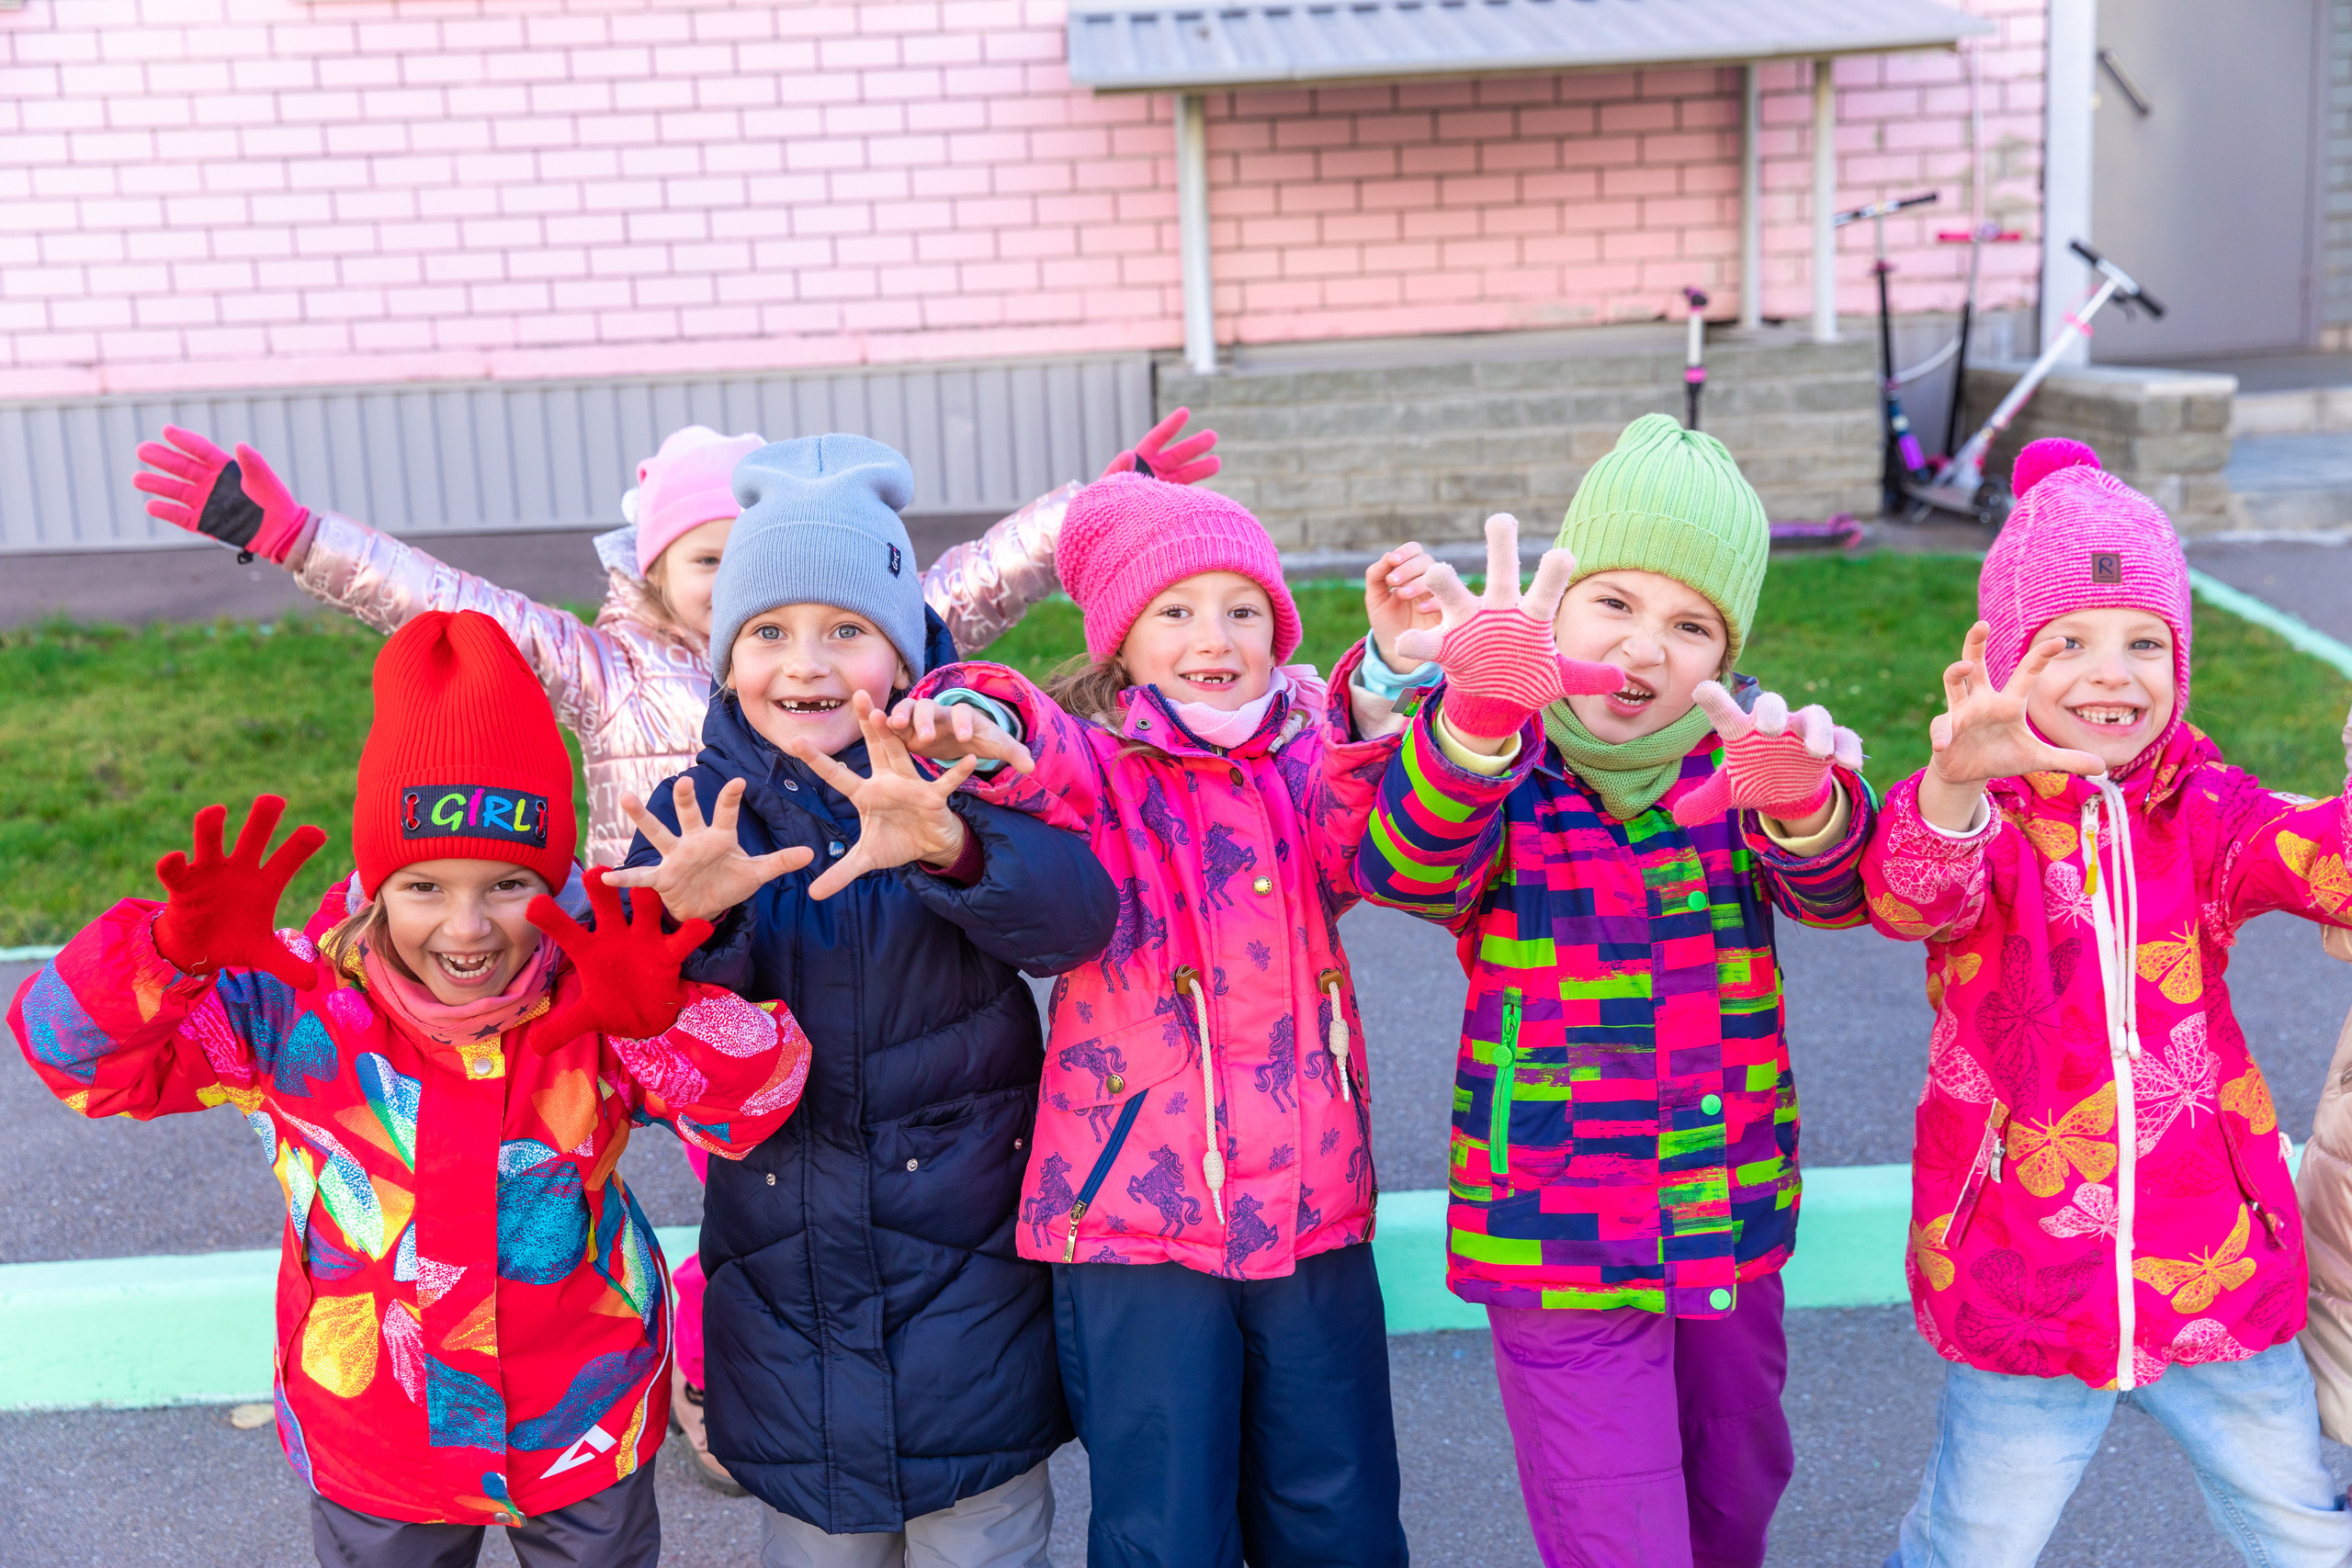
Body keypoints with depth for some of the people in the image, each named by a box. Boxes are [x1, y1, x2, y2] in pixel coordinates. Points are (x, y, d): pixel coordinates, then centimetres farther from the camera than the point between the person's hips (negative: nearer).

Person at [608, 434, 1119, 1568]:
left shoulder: (963, 792, -9)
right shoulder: (693, 817, -2)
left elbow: (1074, 917, -28)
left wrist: (949, 847, -48)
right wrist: (690, 922, -32)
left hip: (969, 1271, -2)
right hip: (781, 1289, 2)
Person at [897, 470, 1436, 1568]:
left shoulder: (1311, 761, 7)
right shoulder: (1095, 766, -1)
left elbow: (1365, 832, -15)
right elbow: (1048, 768, -24)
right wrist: (987, 732, -48)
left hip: (1314, 1214, 3)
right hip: (1138, 1222, -3)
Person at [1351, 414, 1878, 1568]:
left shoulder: (1735, 747, -1)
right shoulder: (1503, 761, -12)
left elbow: (1832, 892, -17)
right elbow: (1405, 864, -32)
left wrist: (1799, 800, -40)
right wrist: (1482, 712, -51)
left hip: (1735, 1223, 5)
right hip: (1560, 1242, -4)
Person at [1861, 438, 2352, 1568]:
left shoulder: (2200, 807, -1)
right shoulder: (1979, 814, -8)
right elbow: (1908, 895, -30)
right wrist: (1955, 786, -52)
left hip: (2217, 1285, 3)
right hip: (2020, 1294, -2)